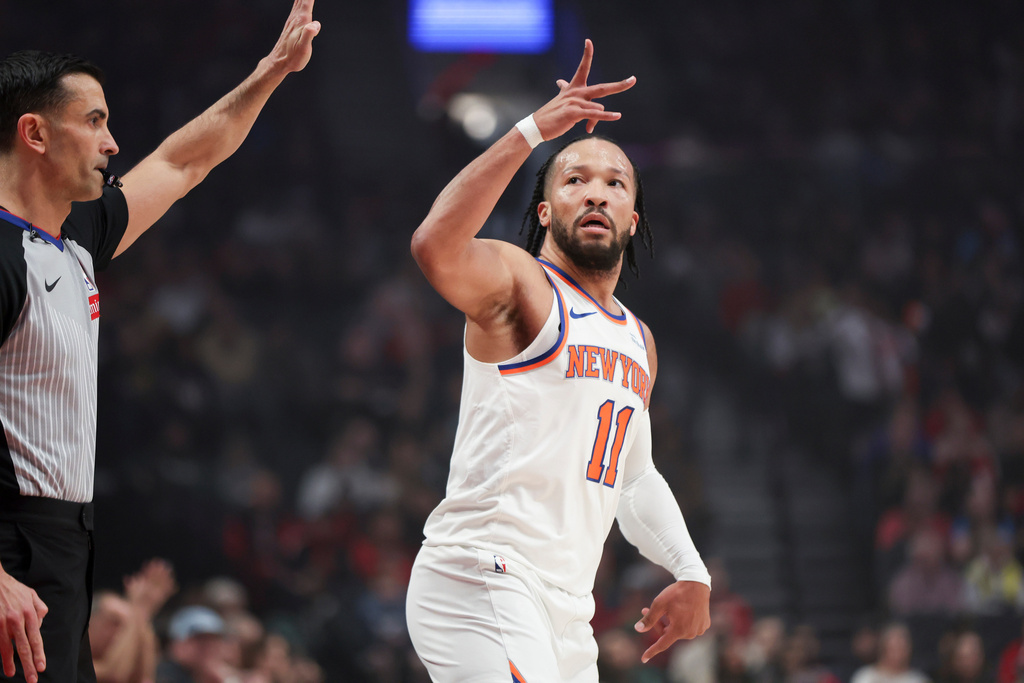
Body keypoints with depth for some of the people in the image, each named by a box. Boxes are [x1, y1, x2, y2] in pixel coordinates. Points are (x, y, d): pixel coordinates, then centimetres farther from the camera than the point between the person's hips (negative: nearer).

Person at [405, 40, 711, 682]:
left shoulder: (638, 341, 21)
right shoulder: (518, 280, -4)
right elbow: (435, 246, -28)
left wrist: (691, 573, 20)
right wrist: (532, 131, -30)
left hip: (567, 607, 9)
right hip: (480, 576, -9)